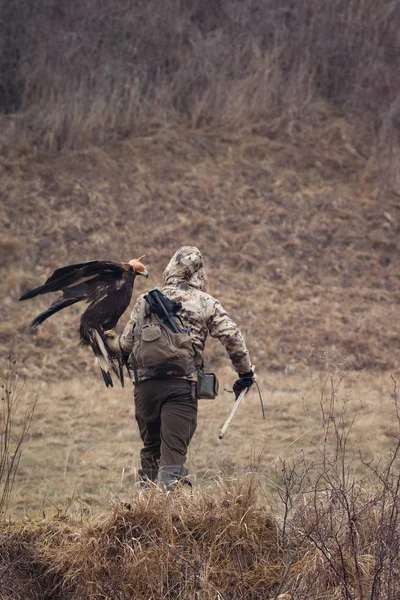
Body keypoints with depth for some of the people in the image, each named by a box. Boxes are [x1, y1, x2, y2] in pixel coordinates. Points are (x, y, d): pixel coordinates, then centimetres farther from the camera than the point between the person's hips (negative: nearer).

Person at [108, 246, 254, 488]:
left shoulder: (146, 300, 11)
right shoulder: (207, 304, 5)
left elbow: (126, 343, 15)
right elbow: (233, 338, 0)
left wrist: (111, 343, 37)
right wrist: (245, 372, 11)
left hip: (146, 382, 3)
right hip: (182, 384, -3)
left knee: (151, 449, 17)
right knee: (173, 452, -6)